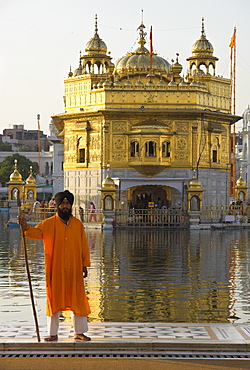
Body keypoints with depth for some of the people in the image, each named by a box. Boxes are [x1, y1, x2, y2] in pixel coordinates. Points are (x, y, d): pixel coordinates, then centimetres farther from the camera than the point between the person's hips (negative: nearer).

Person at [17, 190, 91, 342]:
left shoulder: (78, 224, 5)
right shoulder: (49, 224, 0)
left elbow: (84, 246, 8)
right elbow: (35, 232, -16)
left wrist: (85, 265, 5)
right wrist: (26, 227, -37)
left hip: (74, 270, 2)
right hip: (55, 271, -2)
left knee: (78, 300, 6)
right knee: (55, 300, 2)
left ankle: (79, 332, 19)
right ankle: (53, 334, 11)